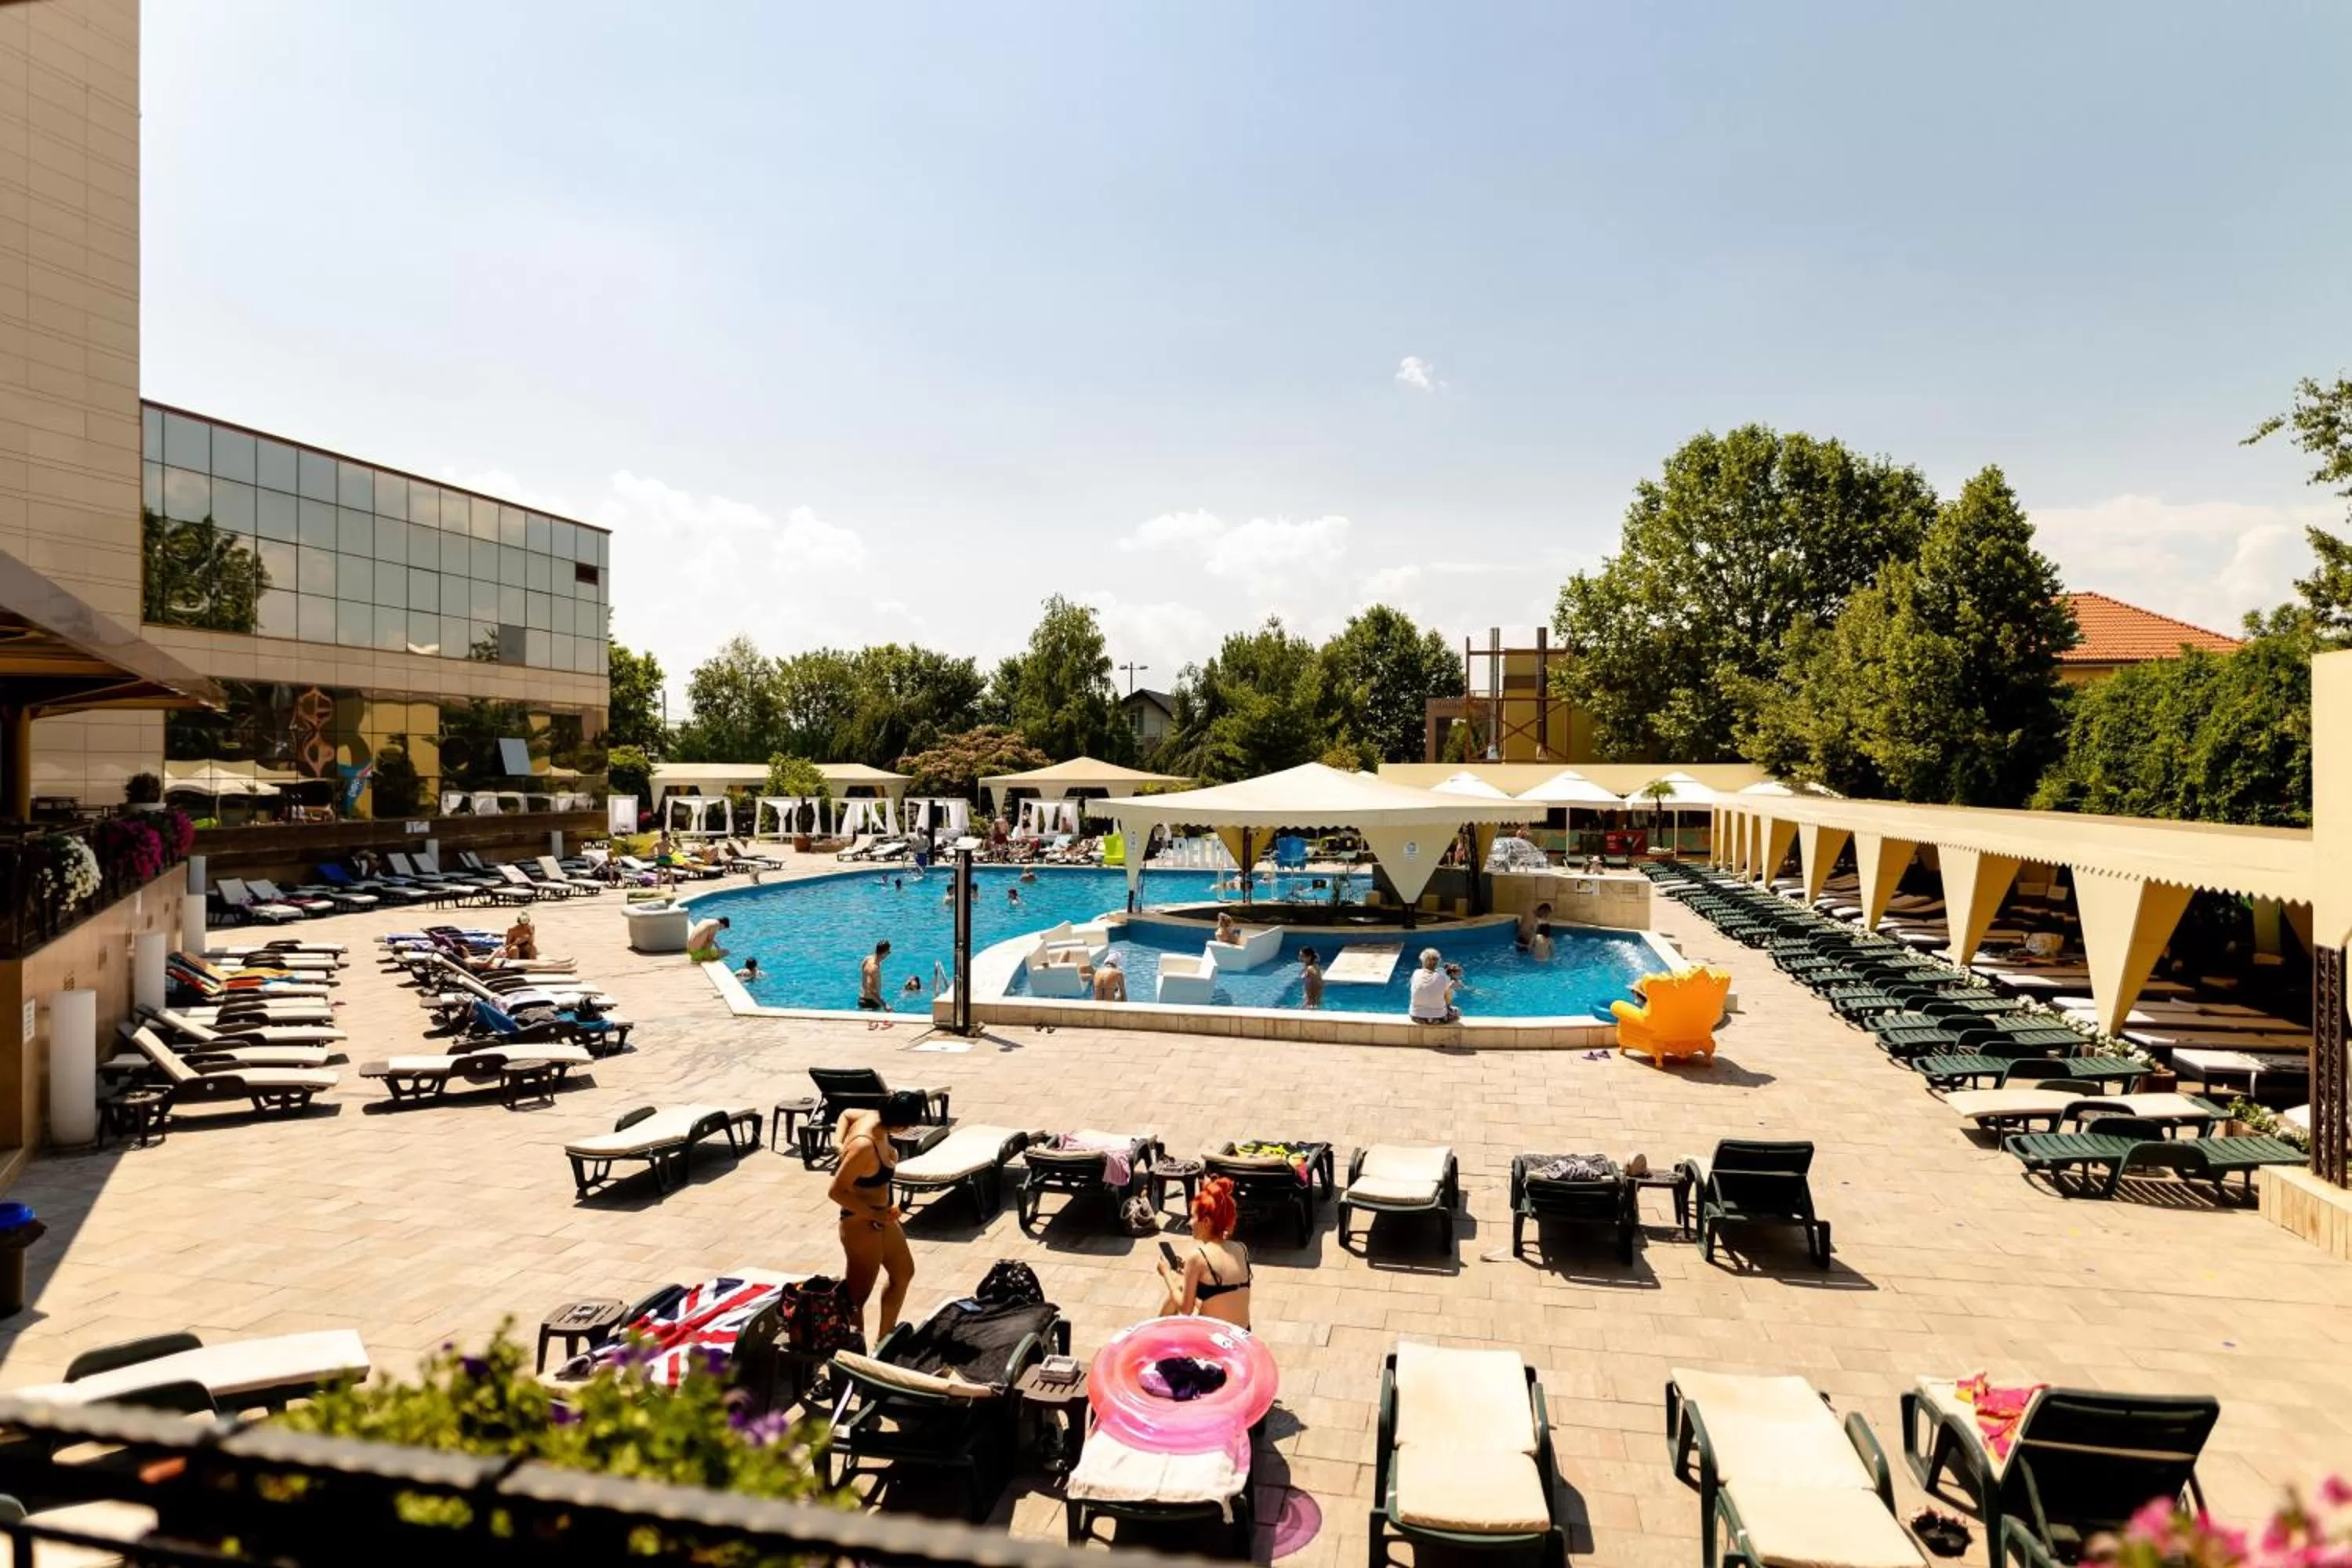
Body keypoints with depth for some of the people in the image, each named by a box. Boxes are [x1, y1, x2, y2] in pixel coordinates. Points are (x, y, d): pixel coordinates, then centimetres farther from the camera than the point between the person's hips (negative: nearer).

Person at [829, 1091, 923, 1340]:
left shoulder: (874, 1119, -9)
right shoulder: (865, 1147, -34)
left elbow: (846, 1114, 12)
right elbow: (835, 1191, -28)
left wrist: (839, 1144, 1)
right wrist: (875, 1214, -22)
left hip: (880, 1217, 10)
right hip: (861, 1224, -10)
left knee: (904, 1273, 24)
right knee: (857, 1296, 5)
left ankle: (883, 1339, 41)